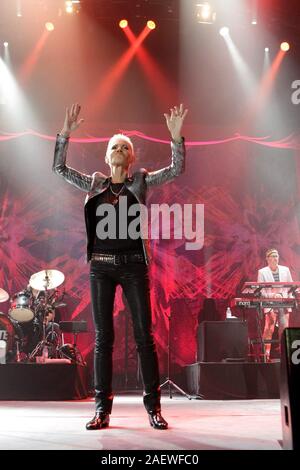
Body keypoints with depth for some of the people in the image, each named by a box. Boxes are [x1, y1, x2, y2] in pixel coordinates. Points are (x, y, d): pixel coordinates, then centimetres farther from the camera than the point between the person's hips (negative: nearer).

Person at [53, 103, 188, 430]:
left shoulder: (140, 181, 7)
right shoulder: (94, 184, 12)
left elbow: (176, 170, -4)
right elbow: (59, 168, 8)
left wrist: (176, 136, -16)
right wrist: (66, 132, -3)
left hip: (133, 264, -2)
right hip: (101, 265, 2)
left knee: (144, 335, -3)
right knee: (103, 338, 3)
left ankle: (153, 407, 3)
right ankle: (102, 409, 7)